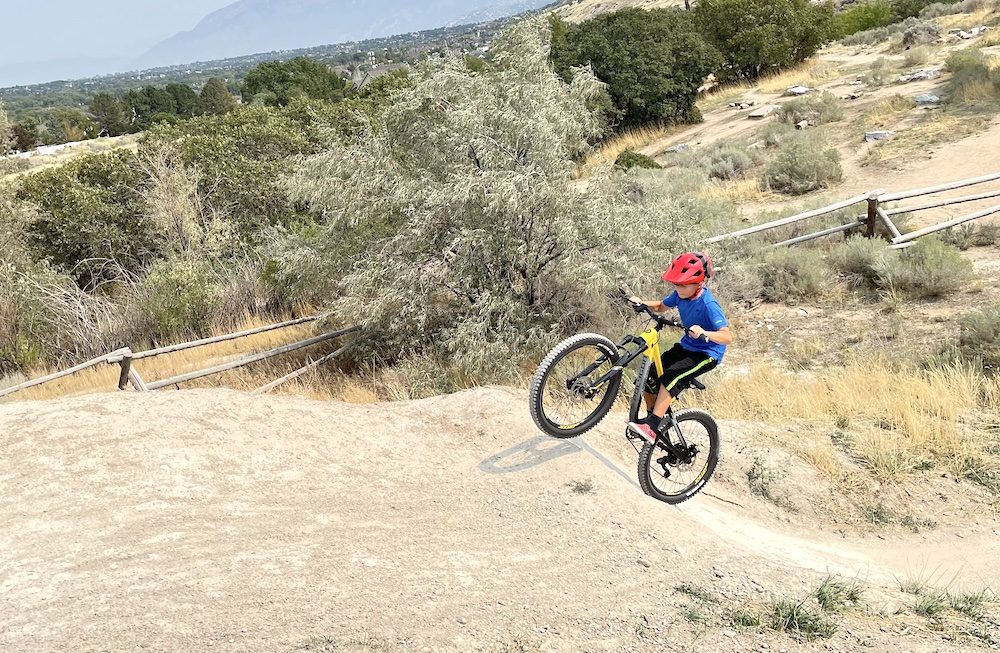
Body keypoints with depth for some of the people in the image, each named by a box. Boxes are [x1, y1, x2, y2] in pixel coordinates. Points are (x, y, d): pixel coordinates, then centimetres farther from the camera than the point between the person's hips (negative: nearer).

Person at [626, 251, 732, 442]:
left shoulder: (708, 304, -26)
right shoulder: (680, 295, -5)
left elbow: (727, 337, -33)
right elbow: (661, 306, 16)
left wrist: (704, 333, -52)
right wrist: (641, 303, -4)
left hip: (707, 354, -7)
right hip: (686, 346, 7)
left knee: (671, 377, -30)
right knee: (649, 377, -7)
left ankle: (652, 427, -29)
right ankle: (653, 418, 15)